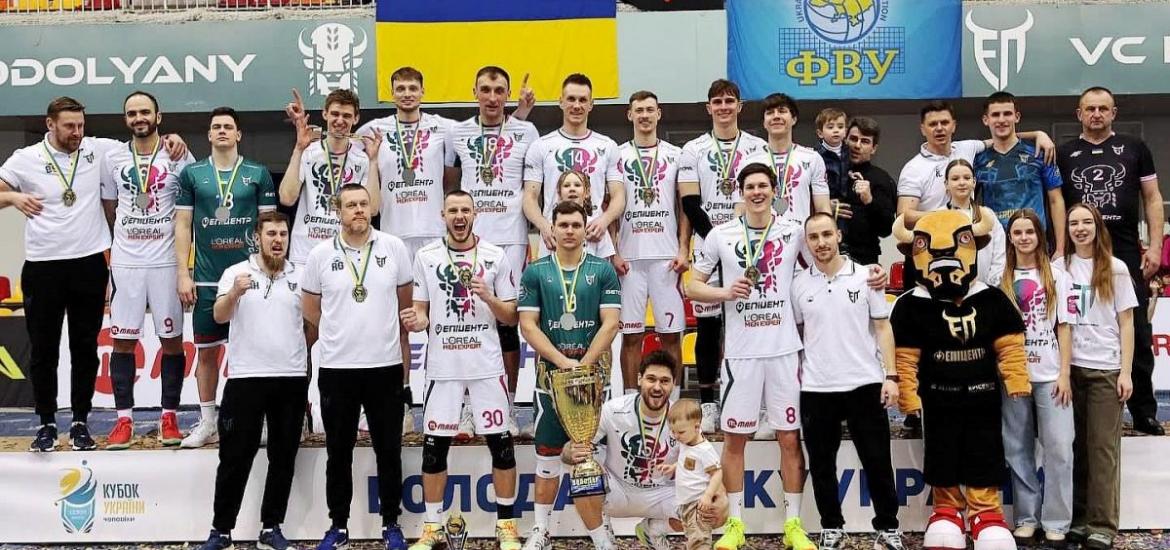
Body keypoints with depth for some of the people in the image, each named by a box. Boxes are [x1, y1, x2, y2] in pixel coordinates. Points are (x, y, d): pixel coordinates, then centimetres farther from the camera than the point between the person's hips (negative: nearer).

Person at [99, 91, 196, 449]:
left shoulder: (179, 158, 1)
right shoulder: (113, 158, 7)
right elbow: (109, 208, 17)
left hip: (166, 261, -2)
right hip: (125, 262, 2)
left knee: (172, 339, 3)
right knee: (123, 340, 2)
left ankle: (169, 417, 12)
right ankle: (124, 420, 8)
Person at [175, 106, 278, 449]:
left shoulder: (258, 174, 5)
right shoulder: (192, 174, 6)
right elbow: (182, 225, 6)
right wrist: (183, 274, -1)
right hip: (206, 279, 1)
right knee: (206, 351, 7)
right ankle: (207, 423, 17)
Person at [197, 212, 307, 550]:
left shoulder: (301, 276, 8)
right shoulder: (236, 273, 4)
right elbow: (219, 316, -9)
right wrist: (234, 293, -28)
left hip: (291, 379, 2)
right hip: (245, 378, -2)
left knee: (283, 457, 7)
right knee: (235, 456, 2)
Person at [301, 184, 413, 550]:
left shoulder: (393, 248, 0)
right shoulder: (321, 255, 0)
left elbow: (405, 304, 9)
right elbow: (311, 310, 11)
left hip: (386, 366, 0)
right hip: (337, 368, 0)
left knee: (389, 450, 8)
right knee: (339, 451, 9)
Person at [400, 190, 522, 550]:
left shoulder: (496, 257, 3)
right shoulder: (426, 257, 5)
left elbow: (511, 317, 4)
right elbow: (422, 312, 7)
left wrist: (488, 297, -14)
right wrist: (416, 321, -16)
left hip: (487, 365, 0)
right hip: (442, 366, 1)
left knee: (501, 443, 2)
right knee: (434, 446, 3)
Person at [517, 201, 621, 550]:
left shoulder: (603, 270, 2)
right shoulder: (535, 272, 3)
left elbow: (610, 324, -4)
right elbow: (527, 325, -2)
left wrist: (583, 364, -14)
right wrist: (563, 361, -13)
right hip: (550, 373, 0)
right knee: (547, 453, 7)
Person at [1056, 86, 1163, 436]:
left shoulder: (1134, 149, 8)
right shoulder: (1063, 154, 8)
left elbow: (1152, 198, 9)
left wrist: (1154, 247, 0)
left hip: (1127, 255, 0)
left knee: (1137, 334, 1)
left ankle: (1144, 412, 10)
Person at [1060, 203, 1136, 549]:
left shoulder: (1115, 269, 4)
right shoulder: (1062, 268, 8)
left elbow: (1126, 323, 3)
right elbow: (1059, 321, 9)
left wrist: (1126, 371, -5)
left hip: (1106, 368, -2)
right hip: (1071, 366, 2)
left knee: (1102, 446, -2)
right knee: (1076, 446, 2)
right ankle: (1078, 518, 8)